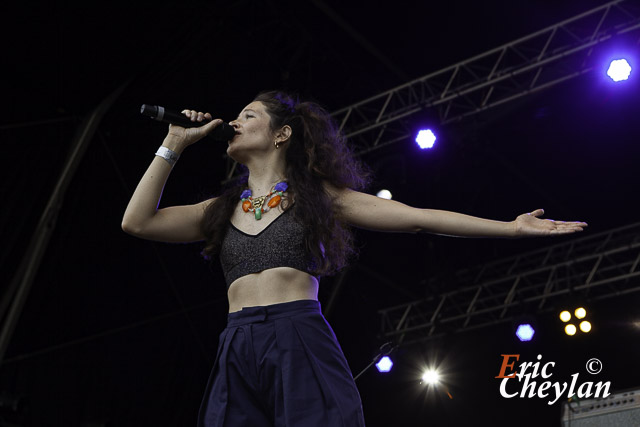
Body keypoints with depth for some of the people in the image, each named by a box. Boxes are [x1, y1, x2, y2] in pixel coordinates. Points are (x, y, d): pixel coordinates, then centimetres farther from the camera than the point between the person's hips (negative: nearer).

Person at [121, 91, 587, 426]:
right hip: (237, 353, 3)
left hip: (303, 345, -3)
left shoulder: (316, 196, 14)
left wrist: (512, 226, 5)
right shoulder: (222, 209, 23)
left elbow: (416, 217, 9)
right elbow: (138, 222, 14)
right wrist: (174, 144, 17)